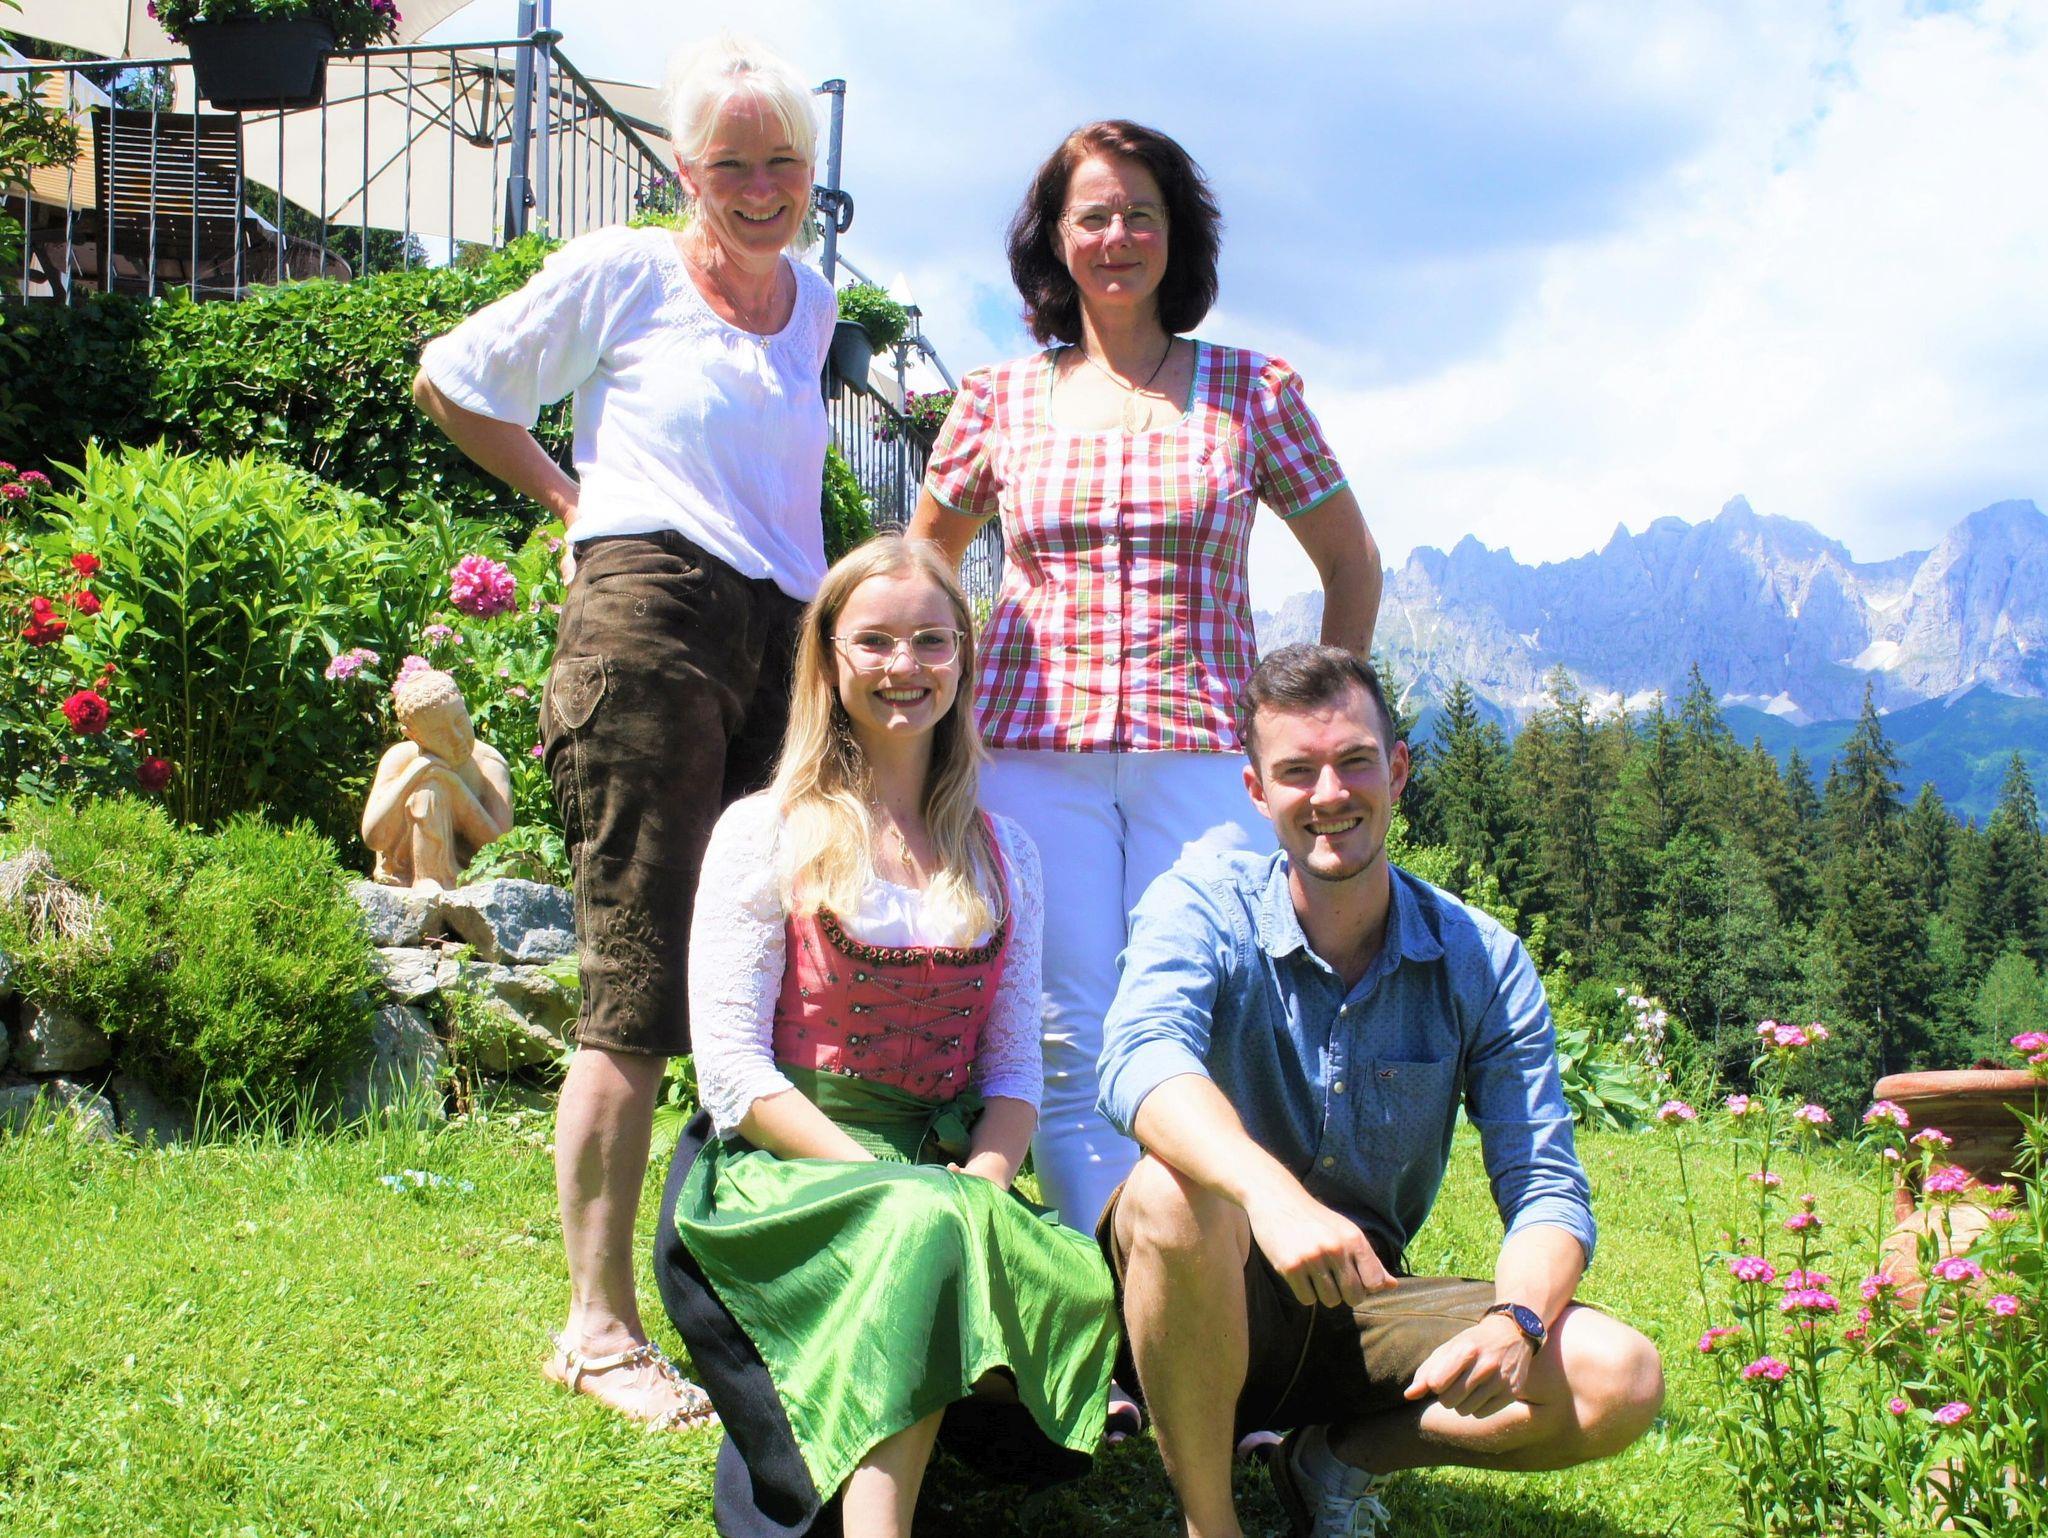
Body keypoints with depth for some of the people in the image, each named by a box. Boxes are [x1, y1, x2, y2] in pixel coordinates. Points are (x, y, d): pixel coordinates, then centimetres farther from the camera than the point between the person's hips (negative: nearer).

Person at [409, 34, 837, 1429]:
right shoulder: (618, 275, 6)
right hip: (648, 615, -6)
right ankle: (600, 1324, -2)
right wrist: (574, 500, 13)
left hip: (786, 637, 6)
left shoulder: (820, 305, 21)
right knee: (642, 987, -9)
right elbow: (450, 381, 14)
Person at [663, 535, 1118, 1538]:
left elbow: (1014, 1064, 10)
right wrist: (896, 1188, -18)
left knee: (1087, 1295, -28)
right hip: (788, 1169, -4)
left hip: (950, 1177, 4)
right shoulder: (765, 834, 2)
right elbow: (730, 1066, -6)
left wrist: (983, 1179, -14)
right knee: (928, 1227, -38)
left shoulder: (1001, 855, 14)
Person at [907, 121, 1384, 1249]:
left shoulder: (1254, 393, 9)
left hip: (1204, 760, -1)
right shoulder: (1000, 400, 11)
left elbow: (1351, 563, 18)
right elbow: (920, 560, 25)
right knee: (1070, 1047, -4)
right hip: (1034, 753, 1)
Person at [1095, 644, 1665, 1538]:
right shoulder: (1203, 908, -10)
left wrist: (1514, 1321, -29)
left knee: (1619, 1379, -19)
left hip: (1368, 1311, 3)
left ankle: (1336, 1459, 5)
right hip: (1217, 1303, -3)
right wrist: (1270, 1191, -52)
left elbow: (1545, 1190, -6)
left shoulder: (1483, 966, -2)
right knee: (1170, 1194, -36)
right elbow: (1141, 1061, -32)